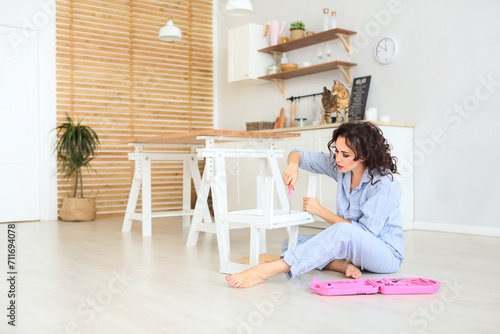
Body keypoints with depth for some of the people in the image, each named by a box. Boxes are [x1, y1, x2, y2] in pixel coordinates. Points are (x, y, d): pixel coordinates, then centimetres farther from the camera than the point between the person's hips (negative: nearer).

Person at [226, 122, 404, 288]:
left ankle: (265, 271, -46)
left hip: (386, 254, -7)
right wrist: (293, 164, -21)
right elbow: (299, 154, 5)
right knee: (291, 243, -9)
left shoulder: (385, 185, -21)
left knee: (344, 232, -40)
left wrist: (321, 211, -20)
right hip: (351, 246, 7)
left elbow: (366, 232, -22)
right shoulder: (339, 165, -3)